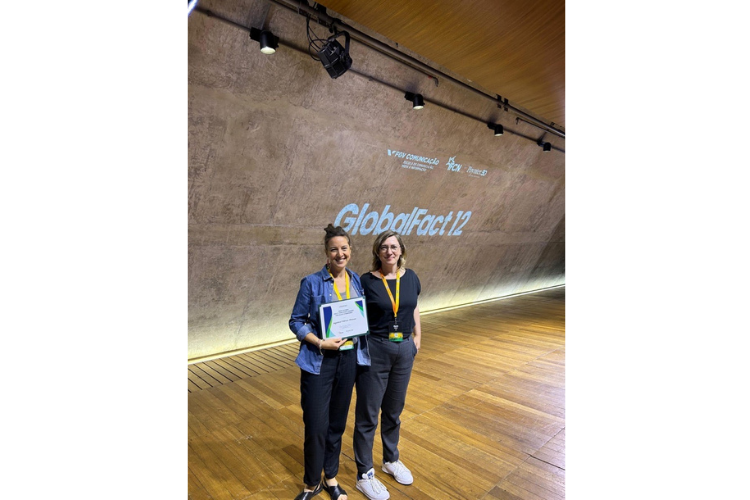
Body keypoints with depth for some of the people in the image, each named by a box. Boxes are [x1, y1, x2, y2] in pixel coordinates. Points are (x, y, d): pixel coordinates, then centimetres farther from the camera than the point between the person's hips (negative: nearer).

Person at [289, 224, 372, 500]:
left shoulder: (358, 281, 2)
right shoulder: (312, 283, -10)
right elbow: (296, 321, -7)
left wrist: (364, 349, -2)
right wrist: (320, 342, -19)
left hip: (350, 359, 4)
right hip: (319, 361, -3)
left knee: (337, 423, 16)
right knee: (316, 425, 3)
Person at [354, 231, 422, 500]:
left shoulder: (411, 277, 0)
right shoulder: (366, 281, -12)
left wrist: (417, 338, 10)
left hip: (404, 350, 4)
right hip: (374, 351, -4)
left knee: (394, 410, 21)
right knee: (368, 414, 8)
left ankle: (391, 460, 43)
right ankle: (365, 475, 26)